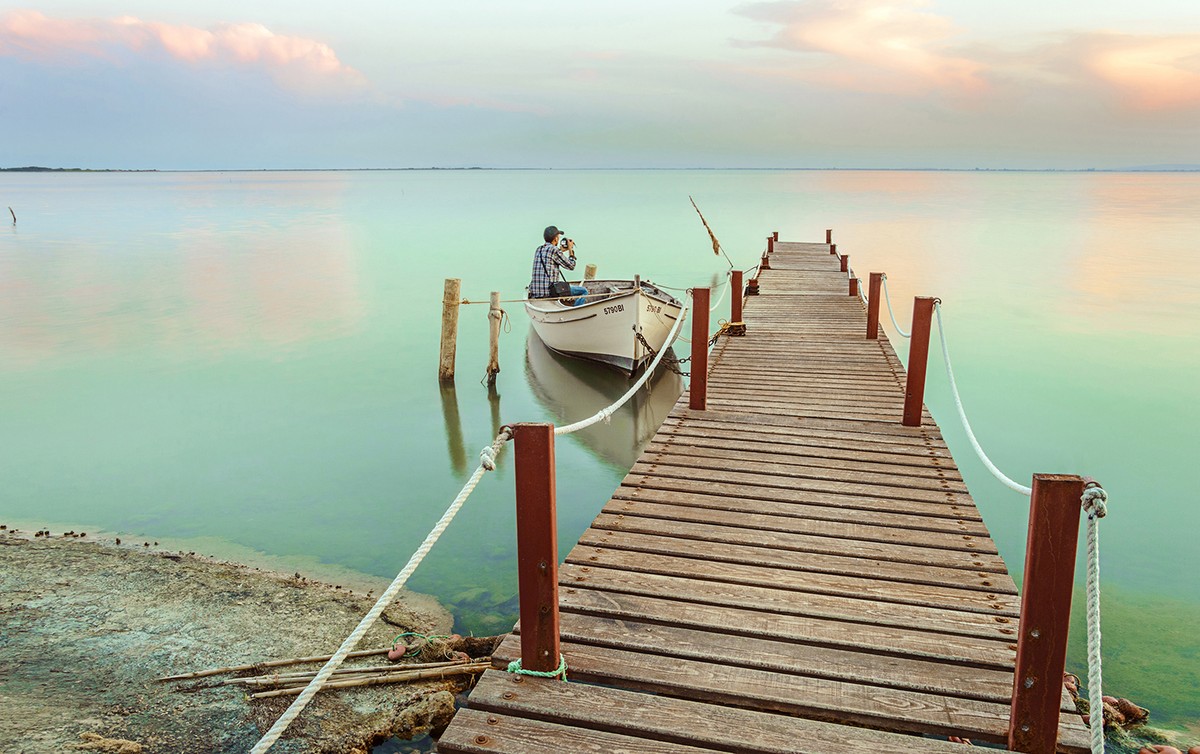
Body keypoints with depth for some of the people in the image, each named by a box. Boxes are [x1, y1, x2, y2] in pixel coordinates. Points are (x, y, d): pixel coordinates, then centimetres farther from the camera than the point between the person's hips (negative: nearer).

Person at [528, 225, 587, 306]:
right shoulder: (554, 250, -10)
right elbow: (571, 266, 0)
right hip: (549, 293, -9)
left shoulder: (538, 250, 13)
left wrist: (562, 250, 32)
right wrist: (570, 249, 13)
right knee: (584, 291, 0)